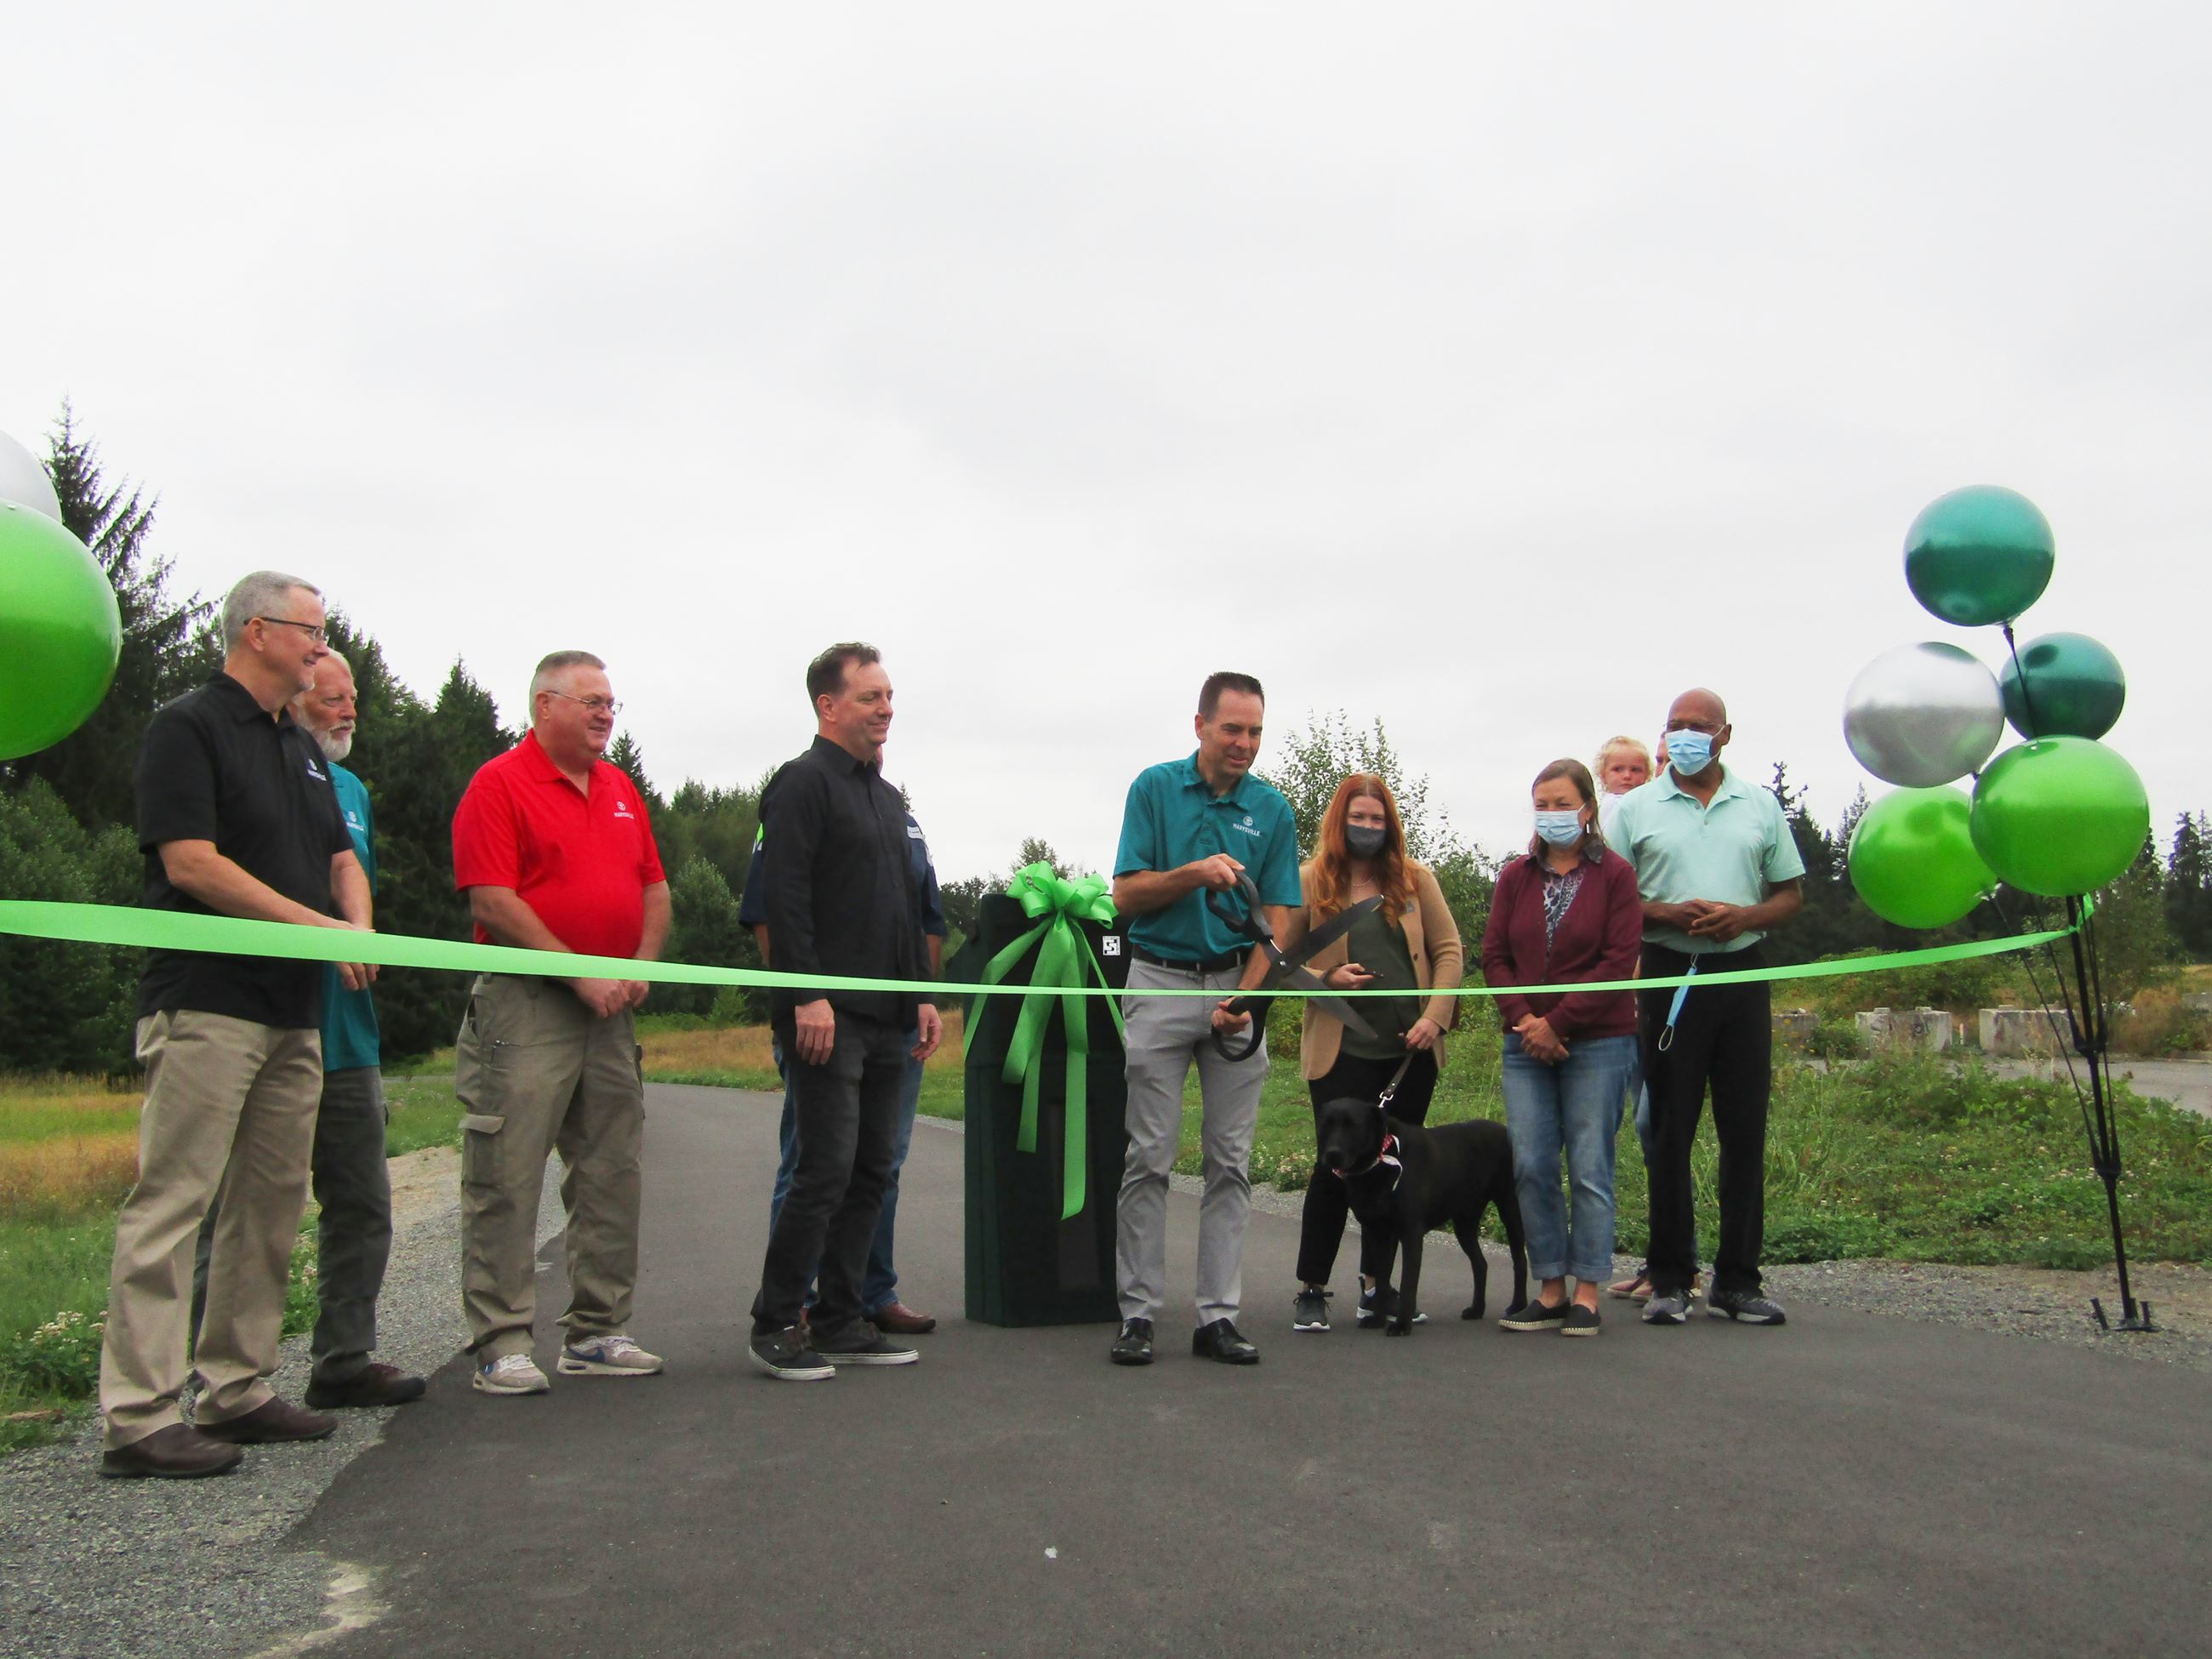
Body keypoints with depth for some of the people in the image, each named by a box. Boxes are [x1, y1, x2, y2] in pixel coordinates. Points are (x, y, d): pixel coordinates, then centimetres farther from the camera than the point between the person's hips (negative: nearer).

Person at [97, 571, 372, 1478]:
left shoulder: (302, 747, 20)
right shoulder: (188, 726, -6)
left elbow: (341, 859, 21)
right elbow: (190, 863, -15)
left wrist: (360, 927, -1)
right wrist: (322, 927, -15)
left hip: (294, 1012, 9)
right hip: (207, 1005, -9)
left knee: (271, 1208, 11)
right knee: (172, 1203, -7)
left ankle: (236, 1391, 20)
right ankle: (139, 1418, -3)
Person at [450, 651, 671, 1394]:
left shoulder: (621, 788, 16)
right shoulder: (498, 783, -5)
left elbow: (654, 890, 18)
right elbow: (493, 901, -14)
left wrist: (640, 968, 1)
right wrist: (581, 974, -15)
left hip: (611, 1009, 7)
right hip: (525, 1006, -7)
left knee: (611, 1179, 10)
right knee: (507, 1181, -4)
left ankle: (597, 1332, 20)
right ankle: (501, 1344, 3)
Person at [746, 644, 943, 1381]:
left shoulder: (886, 795, 21)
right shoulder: (802, 783, -5)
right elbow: (784, 898, -15)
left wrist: (923, 994, 18)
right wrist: (807, 997, -22)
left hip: (888, 1017, 9)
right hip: (828, 1016, -8)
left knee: (872, 1170, 9)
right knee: (827, 1168, -8)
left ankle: (839, 1321, 17)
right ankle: (775, 1325, 3)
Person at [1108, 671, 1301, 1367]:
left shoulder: (1272, 810, 4)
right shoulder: (1155, 788, 0)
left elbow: (1277, 918, 1)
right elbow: (1127, 894, -3)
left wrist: (1245, 997, -13)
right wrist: (1194, 872, -20)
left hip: (1238, 983, 2)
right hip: (1160, 982, -2)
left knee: (1231, 1162, 3)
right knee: (1149, 1158, -2)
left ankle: (1218, 1316, 9)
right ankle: (1137, 1313, 5)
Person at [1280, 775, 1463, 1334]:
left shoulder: (1415, 879, 8)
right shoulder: (1310, 881, 1)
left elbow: (1448, 951, 7)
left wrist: (1435, 1016, -6)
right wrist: (1327, 979, -12)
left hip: (1411, 1051, 3)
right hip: (1342, 1051, -3)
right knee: (1338, 1165, -1)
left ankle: (1376, 1283, 21)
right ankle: (1311, 1289, 12)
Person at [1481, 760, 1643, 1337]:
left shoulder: (1614, 874, -1)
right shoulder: (1515, 877, 10)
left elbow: (1618, 962, -8)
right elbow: (1494, 955, 8)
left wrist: (1558, 1021, -12)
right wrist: (1523, 1019, -8)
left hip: (1597, 1041, -4)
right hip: (1526, 1044, 4)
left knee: (1590, 1169, -1)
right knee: (1531, 1167, 1)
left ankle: (1586, 1293, 6)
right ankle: (1549, 1290, 9)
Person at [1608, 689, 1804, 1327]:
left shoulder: (1760, 806, 11)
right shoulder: (1636, 808, 6)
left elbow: (1789, 894, 11)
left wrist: (1744, 916, -9)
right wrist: (1671, 914, -13)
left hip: (1742, 974, 2)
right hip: (1668, 976, -2)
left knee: (1745, 1129, 3)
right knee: (1670, 1130, 1)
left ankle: (1738, 1280, 11)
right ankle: (1670, 1279, 8)